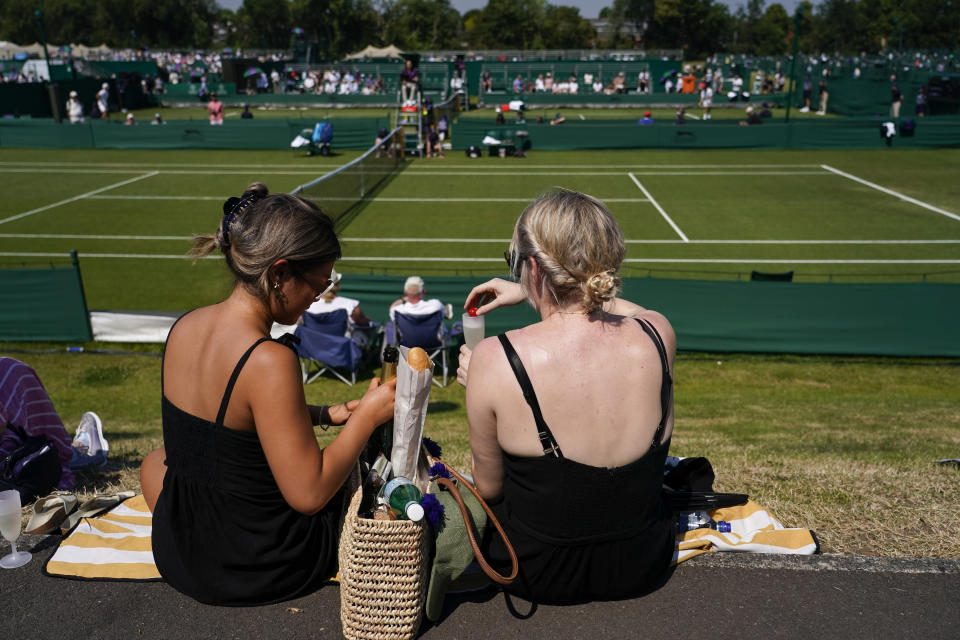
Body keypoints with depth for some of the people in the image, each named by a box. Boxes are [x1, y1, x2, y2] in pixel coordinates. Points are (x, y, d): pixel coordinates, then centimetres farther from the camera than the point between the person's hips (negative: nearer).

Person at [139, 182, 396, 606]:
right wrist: (367, 416, -14)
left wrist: (323, 415, 8)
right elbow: (308, 495, -24)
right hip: (264, 570, -5)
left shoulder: (183, 329, -5)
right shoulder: (270, 361, -29)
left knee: (155, 460, 38)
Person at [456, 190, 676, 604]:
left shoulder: (494, 360, -29)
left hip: (537, 575, -2)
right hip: (643, 566, 3)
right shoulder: (658, 334, -19)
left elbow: (489, 488, -13)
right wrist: (530, 294, 11)